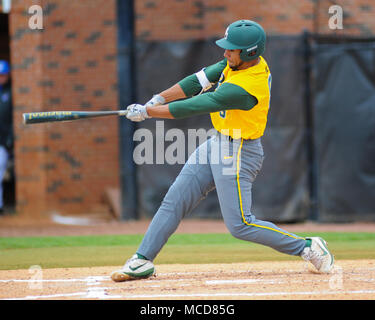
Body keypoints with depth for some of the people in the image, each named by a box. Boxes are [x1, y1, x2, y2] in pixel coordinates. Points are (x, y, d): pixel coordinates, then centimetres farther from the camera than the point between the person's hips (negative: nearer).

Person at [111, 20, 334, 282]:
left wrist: (147, 112, -19)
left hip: (238, 153, -10)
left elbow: (195, 107, -26)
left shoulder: (244, 88, -30)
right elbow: (201, 80, 3)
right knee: (174, 201, 7)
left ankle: (307, 248, 3)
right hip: (217, 144, 10)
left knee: (240, 225, -8)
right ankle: (143, 261, 11)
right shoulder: (240, 61, -3)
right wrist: (160, 98, -6)